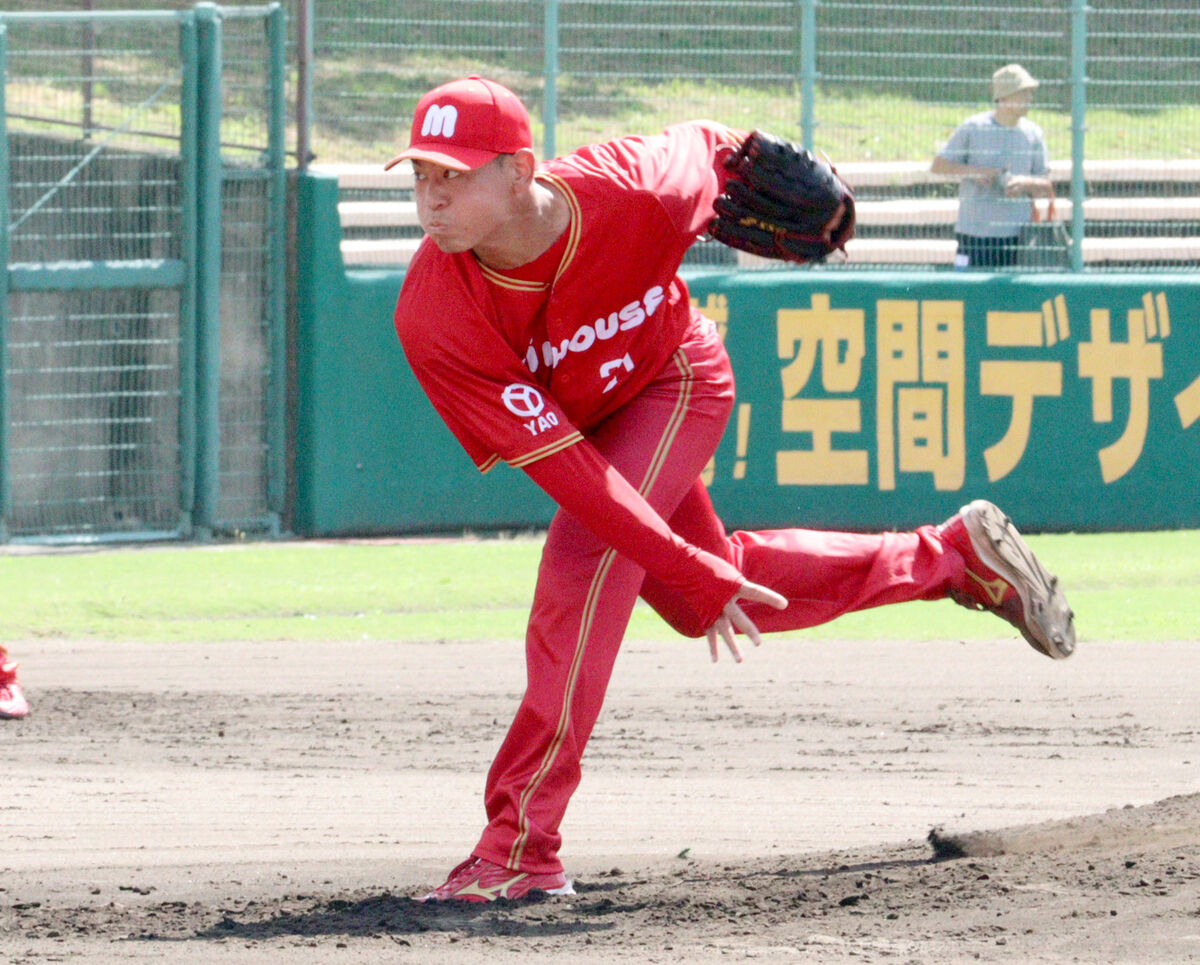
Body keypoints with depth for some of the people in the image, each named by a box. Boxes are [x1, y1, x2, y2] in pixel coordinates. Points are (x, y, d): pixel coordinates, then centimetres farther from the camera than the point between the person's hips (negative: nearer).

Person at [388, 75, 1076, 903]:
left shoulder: (636, 199, -38)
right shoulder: (432, 315, -37)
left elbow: (706, 148, -11)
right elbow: (560, 463, -36)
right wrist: (695, 575, -39)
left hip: (677, 383, -3)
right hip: (576, 416, 3)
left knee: (583, 567, -24)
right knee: (702, 603, 18)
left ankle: (520, 848, -23)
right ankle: (955, 555, 34)